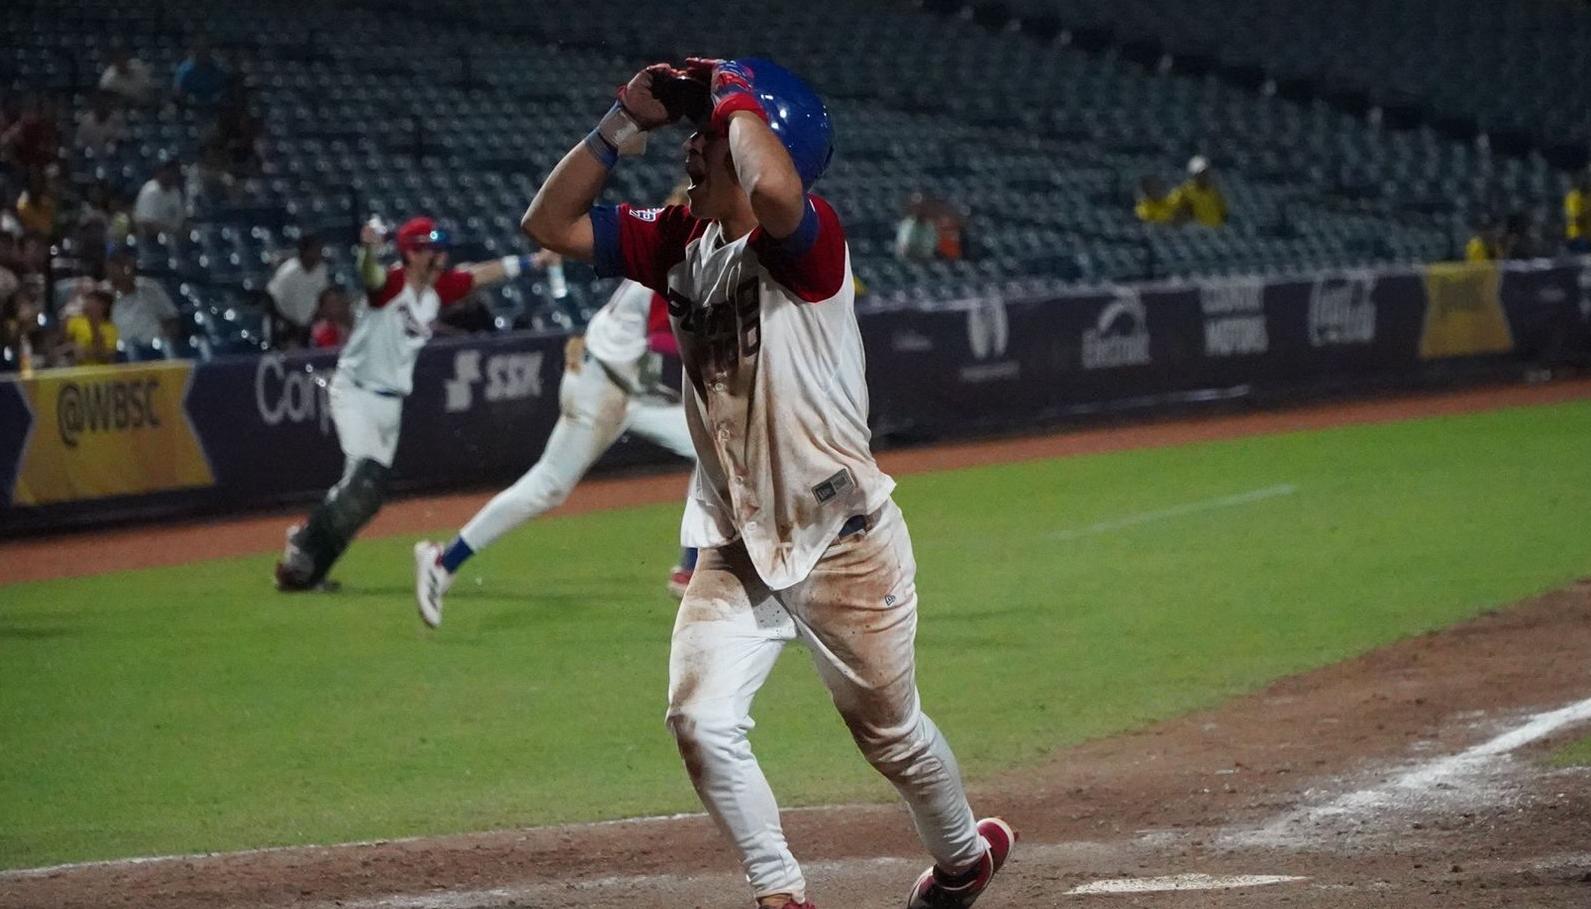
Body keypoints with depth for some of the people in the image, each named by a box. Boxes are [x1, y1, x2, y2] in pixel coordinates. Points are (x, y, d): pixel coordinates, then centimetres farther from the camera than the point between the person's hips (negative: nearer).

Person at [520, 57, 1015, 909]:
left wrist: (734, 98, -26)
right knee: (701, 723, -13)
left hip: (846, 548, -5)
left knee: (889, 733, 14)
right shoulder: (679, 240, 2)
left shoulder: (806, 241, -20)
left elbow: (772, 188, -45)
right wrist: (625, 123, -4)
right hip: (737, 551, 6)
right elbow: (550, 222, 6)